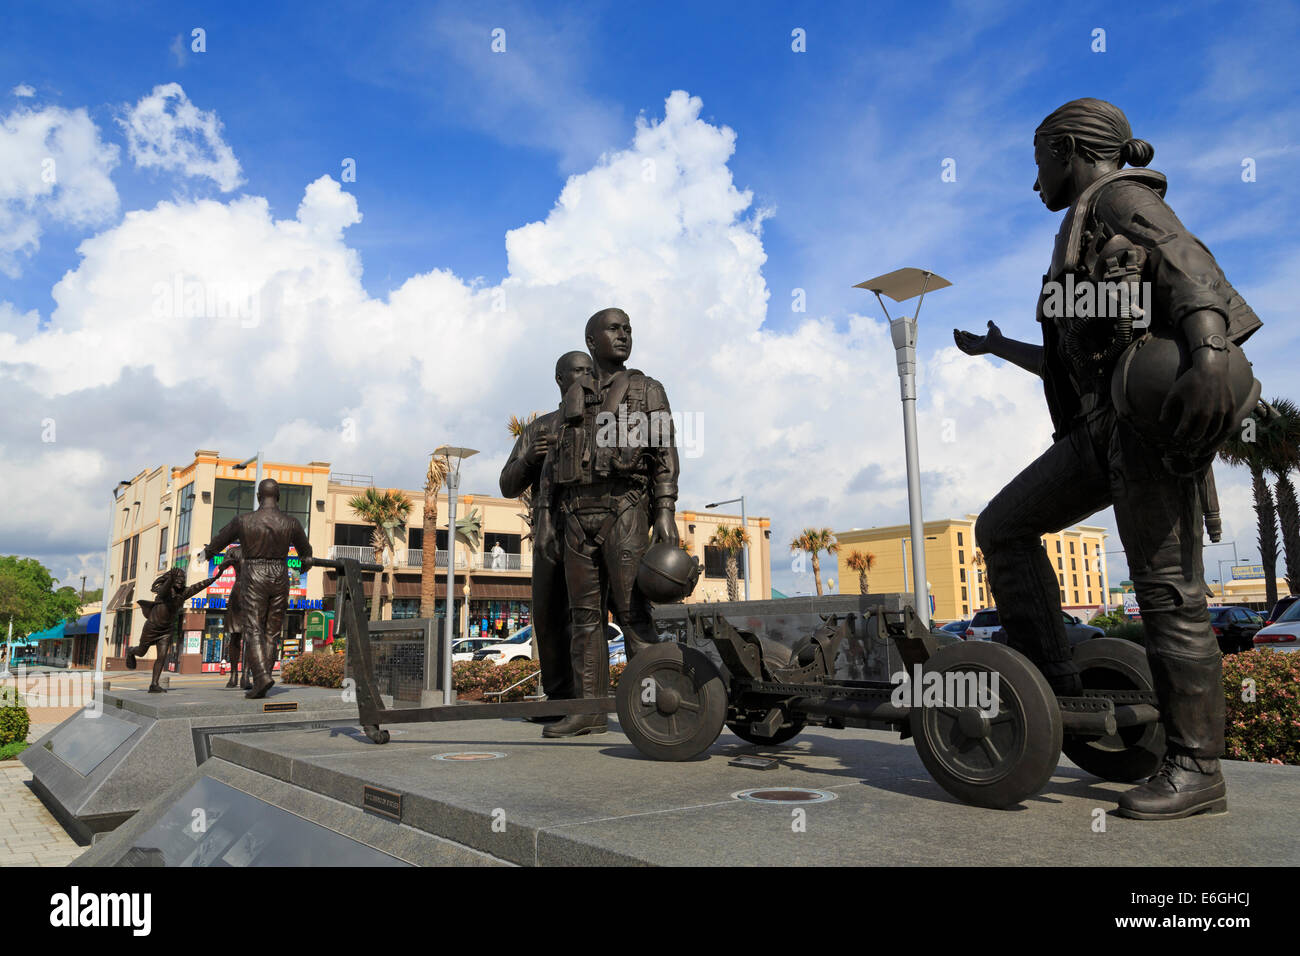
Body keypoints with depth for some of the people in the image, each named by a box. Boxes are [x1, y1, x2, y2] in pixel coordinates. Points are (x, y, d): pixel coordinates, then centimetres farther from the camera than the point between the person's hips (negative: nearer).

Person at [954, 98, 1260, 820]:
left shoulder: (1119, 195, 4)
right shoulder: (1082, 236, 29)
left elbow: (1187, 261, -17)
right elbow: (1074, 363, 31)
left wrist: (1209, 353, -35)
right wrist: (998, 348, 44)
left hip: (1151, 403, -9)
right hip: (1103, 422, 9)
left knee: (1166, 586, -10)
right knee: (1002, 526, 3)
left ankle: (1196, 769, -4)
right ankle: (1051, 679, 5)